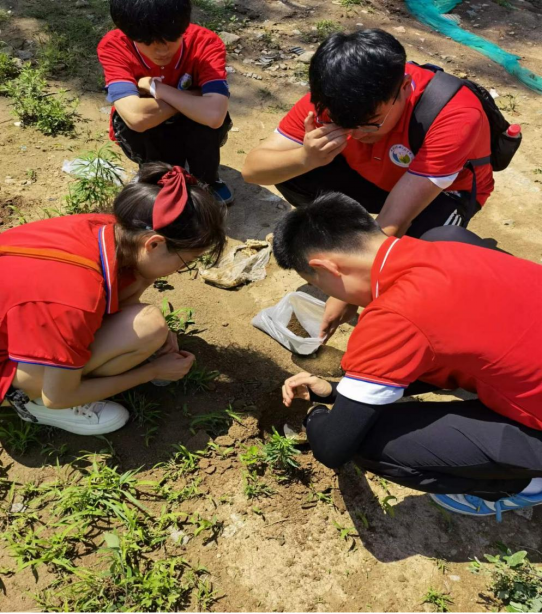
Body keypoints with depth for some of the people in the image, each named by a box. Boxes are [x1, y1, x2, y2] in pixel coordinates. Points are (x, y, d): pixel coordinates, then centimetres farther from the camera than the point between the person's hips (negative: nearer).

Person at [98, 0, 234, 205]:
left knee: (206, 117, -32)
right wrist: (191, 98, -30)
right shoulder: (113, 47, -26)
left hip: (193, 132, 0)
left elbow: (214, 115, -44)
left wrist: (155, 87, -33)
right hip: (146, 137, 0)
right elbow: (137, 118, -42)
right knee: (129, 121, -33)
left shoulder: (205, 43, -27)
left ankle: (207, 181, 0)